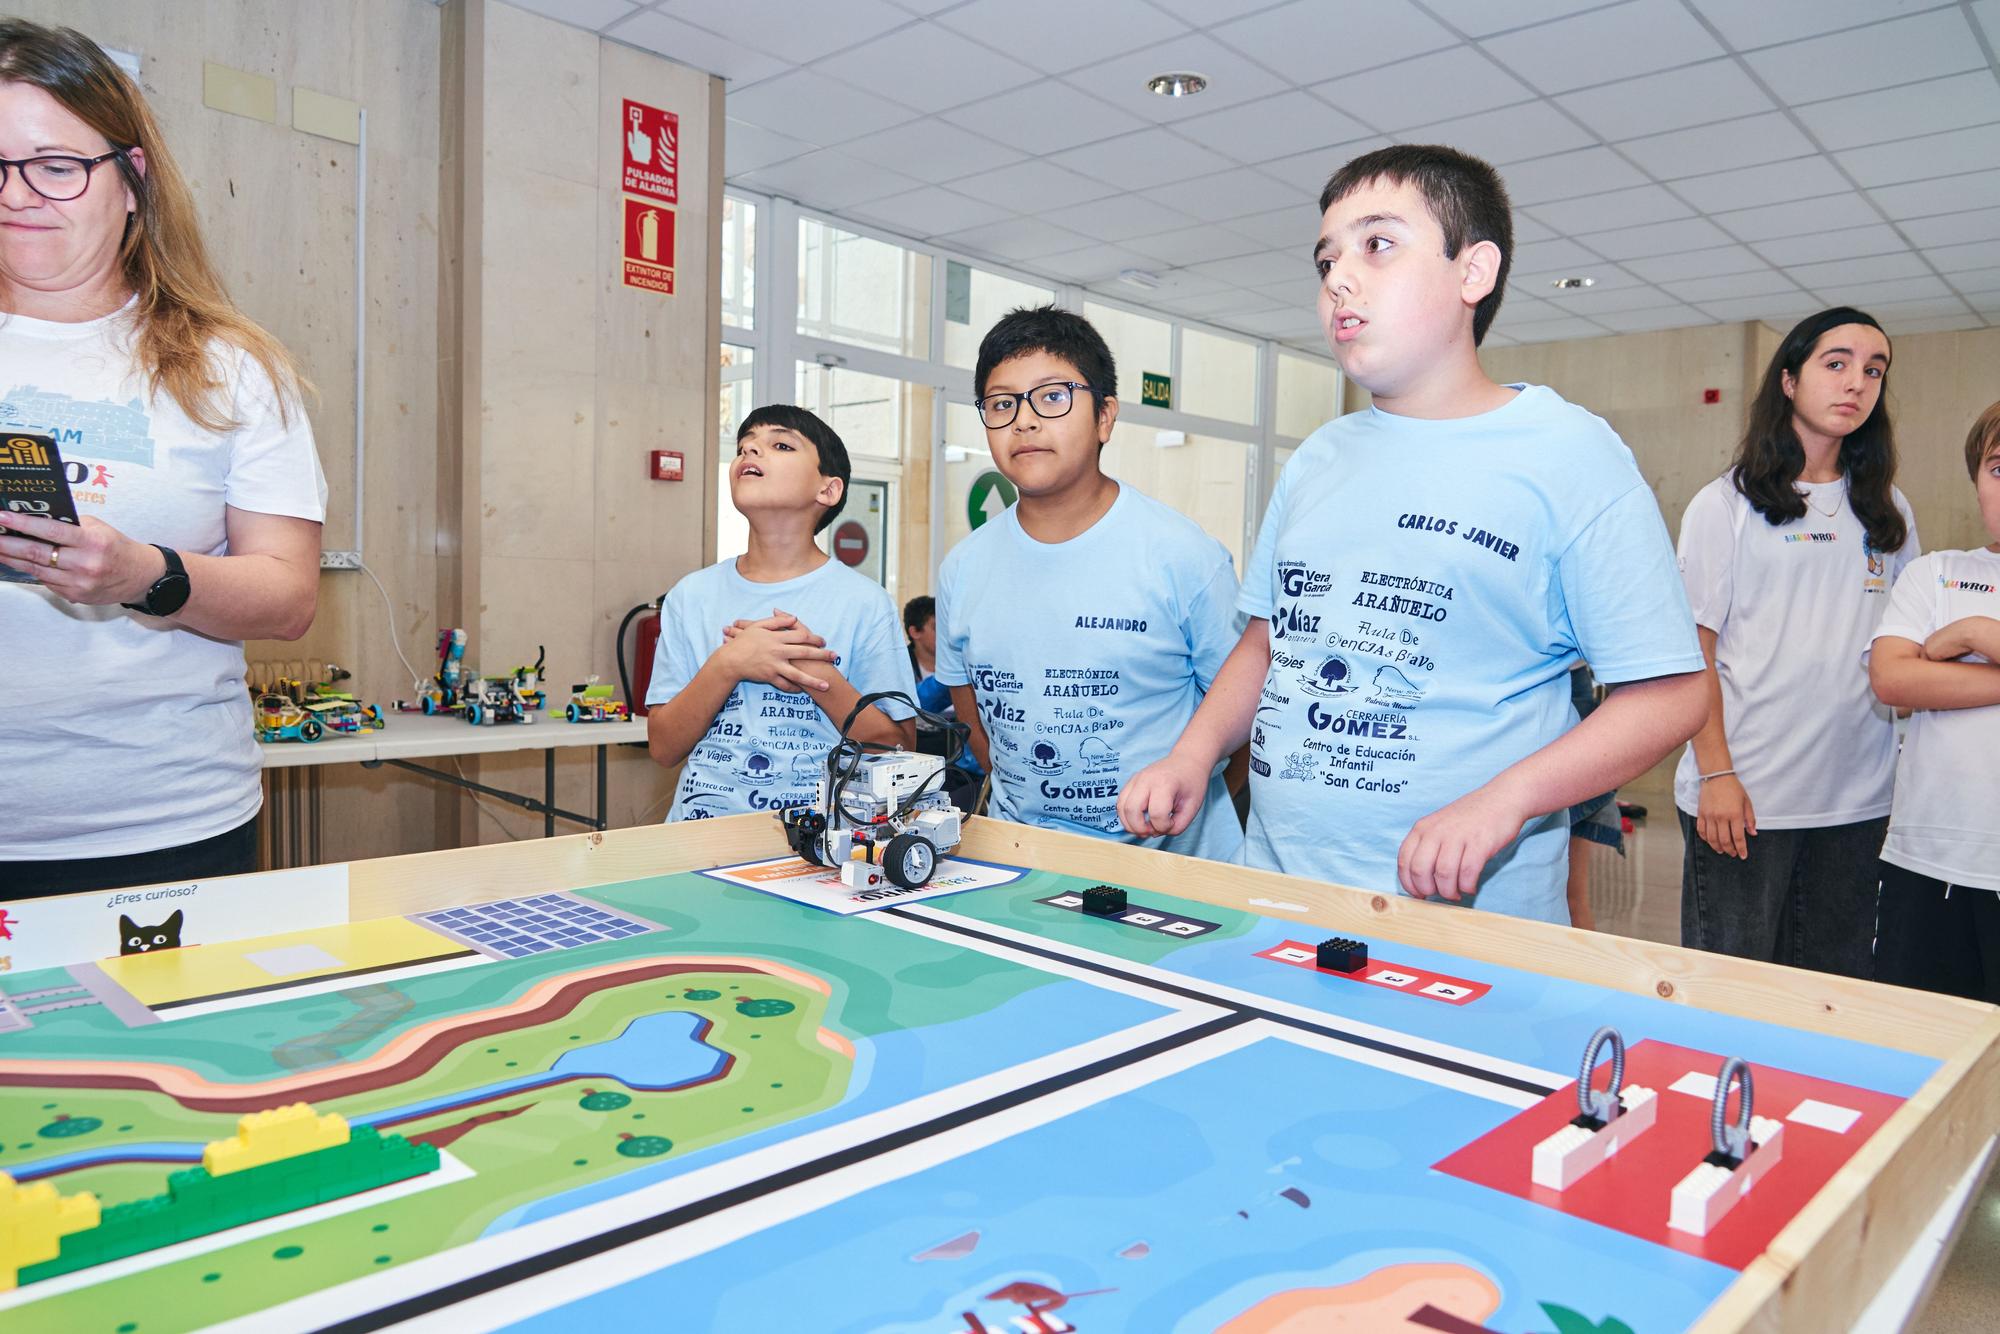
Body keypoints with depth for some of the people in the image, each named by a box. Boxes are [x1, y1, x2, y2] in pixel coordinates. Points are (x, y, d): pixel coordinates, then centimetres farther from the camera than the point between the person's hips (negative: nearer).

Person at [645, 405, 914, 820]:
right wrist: (727, 665, -12)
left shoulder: (864, 602, -1)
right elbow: (664, 749, 3)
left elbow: (899, 751, -2)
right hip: (704, 825, 3)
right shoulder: (691, 595, 7)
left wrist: (816, 675, -13)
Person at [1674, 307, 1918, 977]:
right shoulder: (1726, 505, -1)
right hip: (1743, 794, -4)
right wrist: (1716, 773, -12)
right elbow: (1694, 650, -6)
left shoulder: (1889, 513, 12)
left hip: (1858, 799, 4)